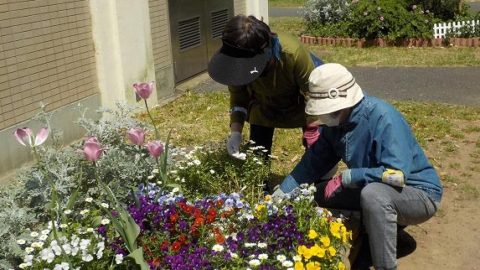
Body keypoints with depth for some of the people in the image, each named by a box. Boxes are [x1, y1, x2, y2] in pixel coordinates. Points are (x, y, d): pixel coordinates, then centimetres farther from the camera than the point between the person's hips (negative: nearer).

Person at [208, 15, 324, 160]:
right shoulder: (236, 59, -30)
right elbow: (238, 95, -14)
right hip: (264, 107, 3)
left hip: (301, 105, -3)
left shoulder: (293, 53, -41)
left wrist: (310, 135, -24)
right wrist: (235, 131, -28)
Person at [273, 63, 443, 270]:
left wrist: (345, 178, -27)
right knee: (319, 194, 1)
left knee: (373, 194, -37)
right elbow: (313, 163, 3)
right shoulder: (335, 123, -4)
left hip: (419, 193, -8)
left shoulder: (382, 117, -27)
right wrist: (279, 195, -5)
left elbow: (397, 175, -34)